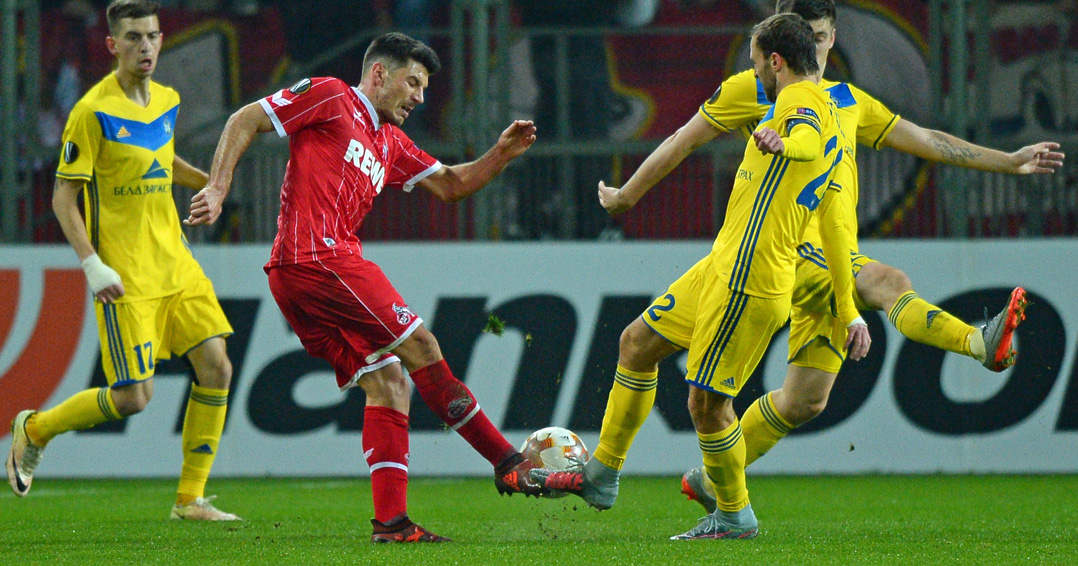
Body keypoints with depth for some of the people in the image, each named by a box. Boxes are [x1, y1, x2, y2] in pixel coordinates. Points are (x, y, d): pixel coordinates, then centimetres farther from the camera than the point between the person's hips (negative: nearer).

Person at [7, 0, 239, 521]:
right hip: (124, 276, -7)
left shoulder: (167, 101, 8)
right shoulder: (93, 113, -13)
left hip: (174, 263, 7)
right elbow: (63, 198, -11)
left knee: (216, 366, -3)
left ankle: (191, 498, 6)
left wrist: (213, 182, 13)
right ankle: (34, 430, 16)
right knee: (133, 396, -9)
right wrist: (92, 265, -21)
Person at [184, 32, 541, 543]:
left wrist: (502, 153, 13)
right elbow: (245, 121, 0)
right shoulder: (330, 98, 2)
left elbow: (451, 185, 29)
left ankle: (390, 520, -2)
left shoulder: (390, 141, 27)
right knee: (420, 348, -9)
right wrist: (218, 188, -10)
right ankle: (508, 464, -5)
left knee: (388, 382, 3)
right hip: (317, 257, -10)